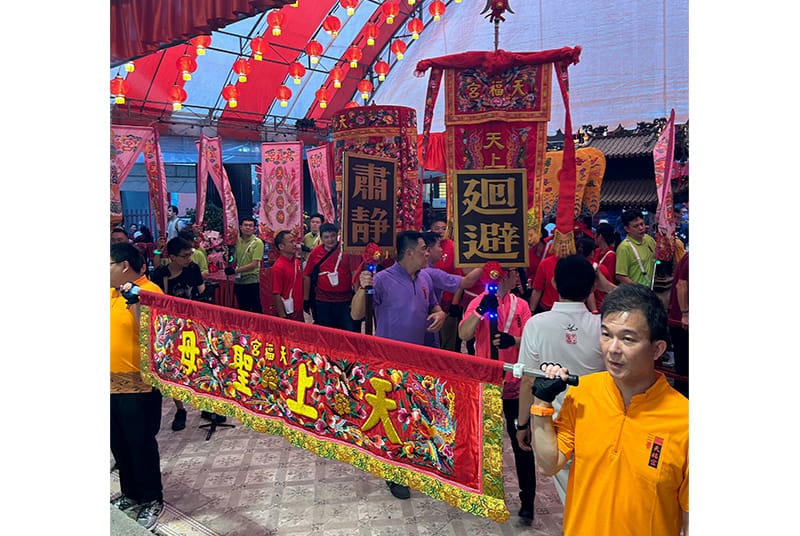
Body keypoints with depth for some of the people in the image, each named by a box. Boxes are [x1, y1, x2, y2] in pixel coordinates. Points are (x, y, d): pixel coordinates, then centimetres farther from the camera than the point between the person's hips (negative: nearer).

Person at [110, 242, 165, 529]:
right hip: (114, 383, 8)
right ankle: (130, 493, 37)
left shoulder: (150, 291, -16)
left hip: (138, 384, -8)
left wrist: (135, 301, -35)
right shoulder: (114, 291, 9)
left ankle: (152, 499, 21)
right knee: (119, 444, 19)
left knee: (141, 444, 4)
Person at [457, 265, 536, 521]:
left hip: (515, 383, 1)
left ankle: (527, 499, 14)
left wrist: (514, 340, -28)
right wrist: (480, 311, -33)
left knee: (522, 443, 3)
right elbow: (464, 334, -19)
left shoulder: (521, 305, 1)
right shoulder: (479, 302, -5)